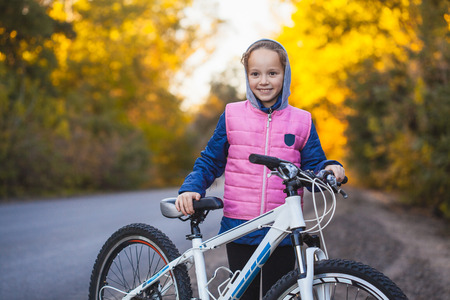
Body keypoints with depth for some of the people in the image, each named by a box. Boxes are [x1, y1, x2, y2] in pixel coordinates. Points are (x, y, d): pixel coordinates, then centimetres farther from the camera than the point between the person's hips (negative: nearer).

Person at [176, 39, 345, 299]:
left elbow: (312, 170, 5)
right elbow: (210, 162, 8)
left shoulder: (301, 122, 4)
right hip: (239, 228, 0)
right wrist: (191, 188, -9)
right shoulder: (232, 116, 4)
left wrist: (330, 171, -16)